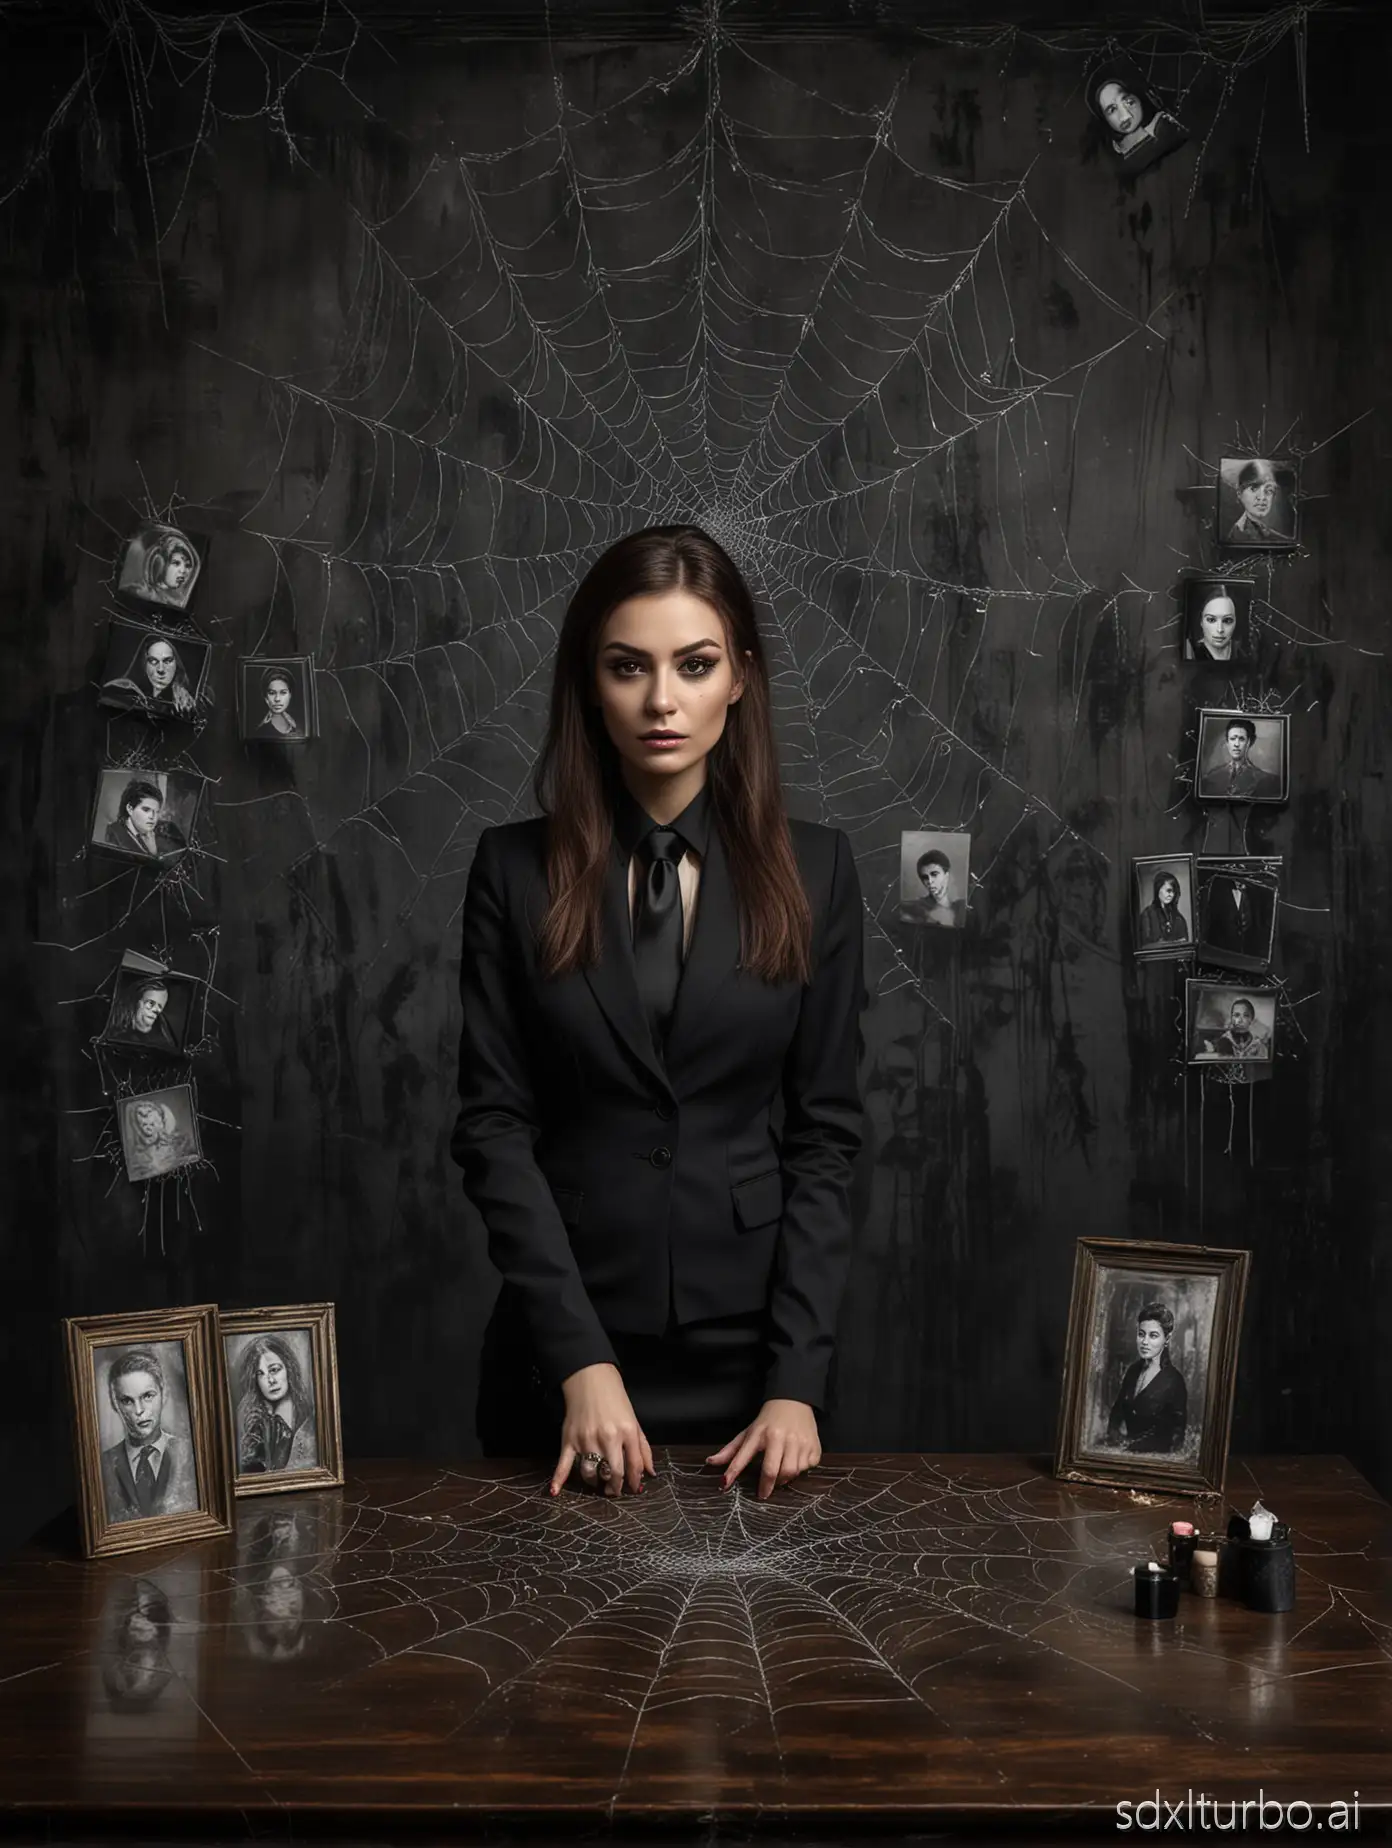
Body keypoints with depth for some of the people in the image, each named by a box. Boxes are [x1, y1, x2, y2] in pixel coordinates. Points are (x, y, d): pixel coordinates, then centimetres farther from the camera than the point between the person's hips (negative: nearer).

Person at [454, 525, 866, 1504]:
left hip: (750, 1346, 1)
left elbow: (826, 1130, -2)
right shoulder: (515, 869, -3)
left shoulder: (812, 867, -1)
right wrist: (582, 1360, -14)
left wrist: (798, 1380, -9)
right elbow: (493, 1124, -6)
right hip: (565, 1350, 0)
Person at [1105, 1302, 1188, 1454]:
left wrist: (1131, 1444, -11)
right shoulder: (1134, 1369, 8)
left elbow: (1175, 1437, -6)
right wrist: (1114, 1435, -3)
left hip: (1152, 1456, -5)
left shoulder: (1174, 1380, -9)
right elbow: (1116, 1411, 16)